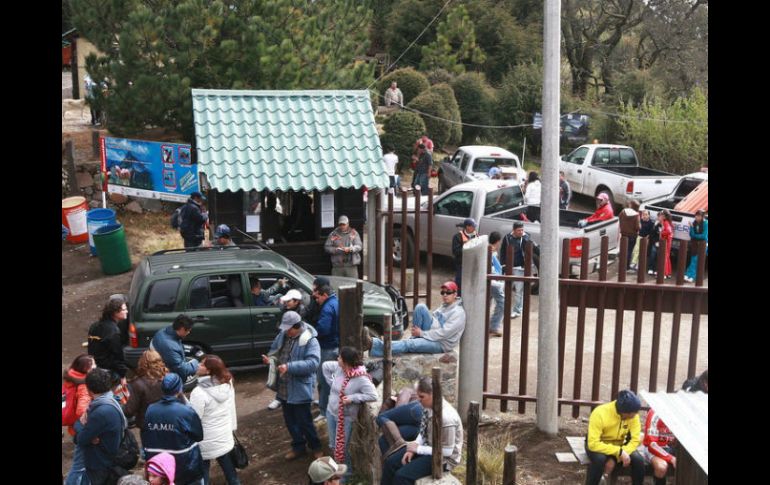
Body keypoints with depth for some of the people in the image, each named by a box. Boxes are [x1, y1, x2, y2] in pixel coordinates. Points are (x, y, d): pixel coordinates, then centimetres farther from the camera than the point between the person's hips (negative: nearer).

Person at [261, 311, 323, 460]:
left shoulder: (310, 341, -17)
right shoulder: (282, 336, 5)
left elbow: (313, 363, -27)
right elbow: (274, 352, 19)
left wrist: (289, 367, -34)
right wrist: (270, 359, -7)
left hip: (300, 389, -7)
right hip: (283, 388, 7)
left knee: (304, 421, 5)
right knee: (290, 420, 17)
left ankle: (315, 447, 26)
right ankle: (298, 446, 35)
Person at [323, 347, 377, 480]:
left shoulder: (361, 378, -27)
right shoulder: (338, 368, -11)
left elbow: (373, 396, -26)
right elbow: (325, 366, 9)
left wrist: (352, 398, -27)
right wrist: (331, 382, 2)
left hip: (346, 417, -6)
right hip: (331, 412, 6)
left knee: (341, 448, 4)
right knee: (333, 446, 20)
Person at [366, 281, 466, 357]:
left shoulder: (458, 313, -13)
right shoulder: (444, 306, 17)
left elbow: (444, 333, -21)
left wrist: (421, 333, -16)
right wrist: (418, 331, 1)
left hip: (441, 344, -8)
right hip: (432, 333, 8)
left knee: (409, 344, -30)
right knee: (420, 307, -12)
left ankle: (372, 345, -44)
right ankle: (416, 338, -9)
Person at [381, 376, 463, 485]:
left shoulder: (446, 417, -32)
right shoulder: (429, 407, -6)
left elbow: (447, 451, -26)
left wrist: (418, 449, -19)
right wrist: (413, 449, -7)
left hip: (443, 458, -9)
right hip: (428, 447, 9)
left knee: (401, 475, -19)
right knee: (390, 463, 2)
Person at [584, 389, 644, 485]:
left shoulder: (633, 414, -18)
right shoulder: (600, 414, -32)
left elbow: (635, 439, -18)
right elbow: (593, 443, -34)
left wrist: (616, 458, -29)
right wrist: (619, 452, -39)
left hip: (618, 445, 4)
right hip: (598, 445, -4)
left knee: (638, 460, -22)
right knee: (600, 458, -36)